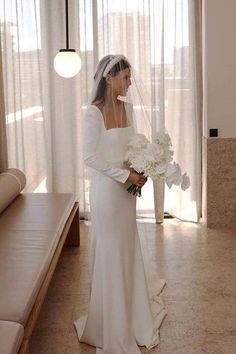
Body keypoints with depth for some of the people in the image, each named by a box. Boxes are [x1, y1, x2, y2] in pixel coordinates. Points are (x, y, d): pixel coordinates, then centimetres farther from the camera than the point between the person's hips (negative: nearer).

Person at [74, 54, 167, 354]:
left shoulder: (126, 107, 6)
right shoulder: (94, 112, -16)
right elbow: (90, 158, -17)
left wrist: (139, 171, -4)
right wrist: (126, 175, -18)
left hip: (127, 189, 7)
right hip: (107, 189, -7)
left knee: (128, 248, 18)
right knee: (110, 252, 4)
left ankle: (131, 310, 38)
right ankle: (111, 324, 22)